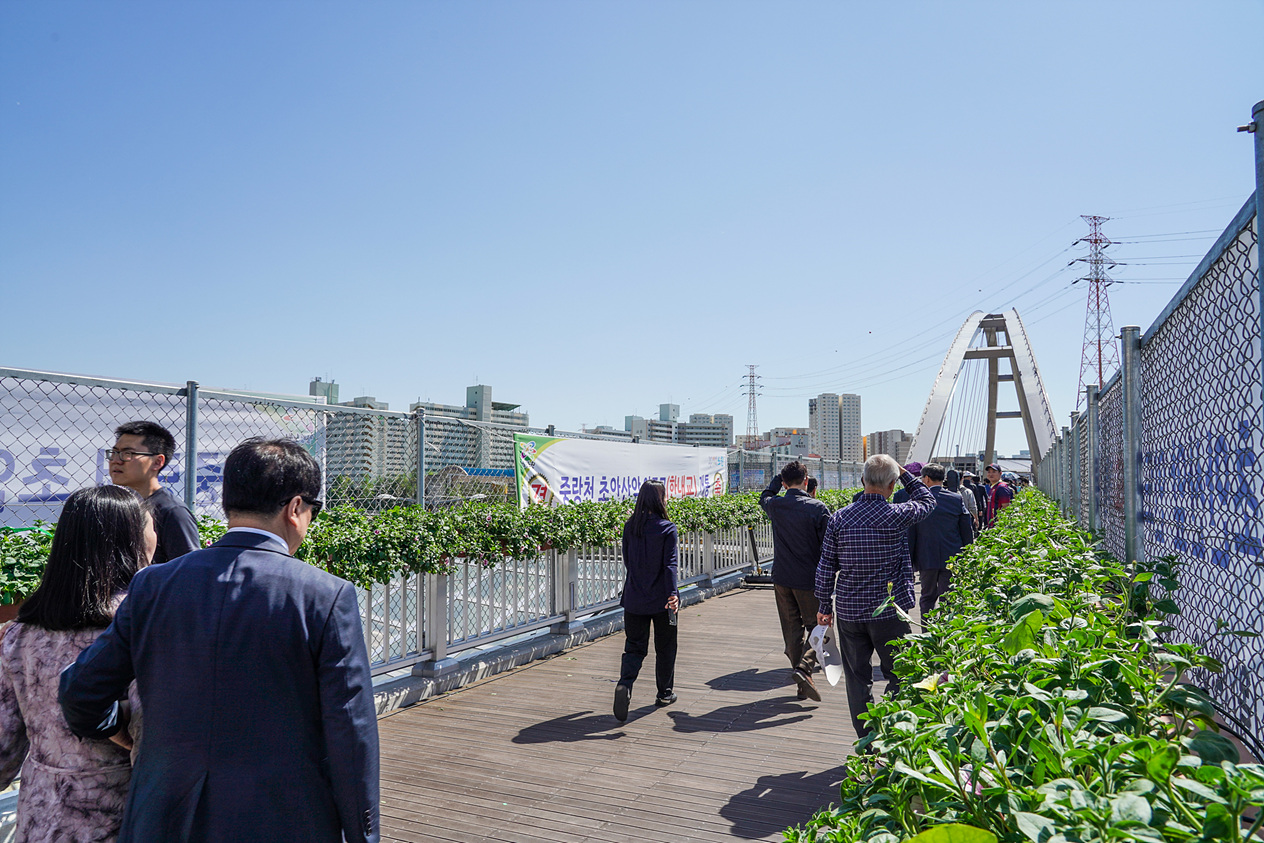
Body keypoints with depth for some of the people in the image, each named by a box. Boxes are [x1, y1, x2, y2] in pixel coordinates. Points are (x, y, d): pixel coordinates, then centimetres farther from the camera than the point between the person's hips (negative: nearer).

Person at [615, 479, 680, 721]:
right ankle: (664, 694, 27)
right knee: (665, 647, 15)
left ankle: (625, 684, -16)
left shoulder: (629, 526, 1)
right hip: (661, 600, -3)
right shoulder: (667, 528, -10)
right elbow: (670, 564, -18)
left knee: (634, 647, 9)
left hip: (634, 599, 3)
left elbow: (627, 560, 10)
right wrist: (673, 593, -21)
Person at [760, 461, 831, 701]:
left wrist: (779, 478, 26)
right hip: (808, 579, -4)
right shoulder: (817, 508, -12)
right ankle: (804, 668, -15)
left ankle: (802, 685, 16)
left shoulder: (775, 505, -1)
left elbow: (765, 497, 25)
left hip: (782, 578, 4)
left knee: (792, 629, 12)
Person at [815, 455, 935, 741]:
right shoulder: (897, 516, -11)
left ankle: (866, 742, 20)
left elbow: (826, 567, 1)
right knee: (898, 676, 12)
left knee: (857, 679, 12)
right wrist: (904, 474, 18)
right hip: (888, 611, -3)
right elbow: (927, 500, 11)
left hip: (848, 611, 3)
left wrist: (825, 605, 9)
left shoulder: (839, 518, -3)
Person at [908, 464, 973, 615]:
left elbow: (910, 533, -5)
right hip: (952, 558, 1)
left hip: (926, 559, -1)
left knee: (927, 598, 12)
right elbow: (967, 531, 2)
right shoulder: (957, 499, -1)